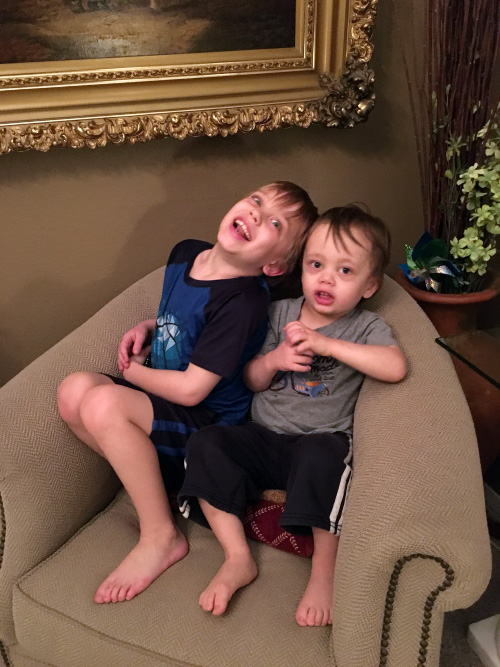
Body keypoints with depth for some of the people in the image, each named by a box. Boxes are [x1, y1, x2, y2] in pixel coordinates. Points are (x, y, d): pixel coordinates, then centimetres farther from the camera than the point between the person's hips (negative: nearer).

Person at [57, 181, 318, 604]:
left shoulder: (244, 302, -24)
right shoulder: (186, 254, 2)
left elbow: (190, 389, -23)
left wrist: (132, 371, -7)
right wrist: (148, 328, 2)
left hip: (209, 424, -8)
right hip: (157, 396, 8)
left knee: (103, 403, -29)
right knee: (74, 390, -12)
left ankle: (161, 536, -13)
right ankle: (149, 483, 1)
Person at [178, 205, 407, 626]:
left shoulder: (367, 327, -1)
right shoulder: (280, 313, 9)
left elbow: (395, 367, -25)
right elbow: (252, 382, 12)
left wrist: (326, 344, -25)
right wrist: (272, 360, -12)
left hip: (321, 440, -4)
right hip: (263, 437, 4)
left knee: (320, 455, -37)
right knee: (204, 444, -19)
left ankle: (324, 571, -18)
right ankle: (238, 559, -13)